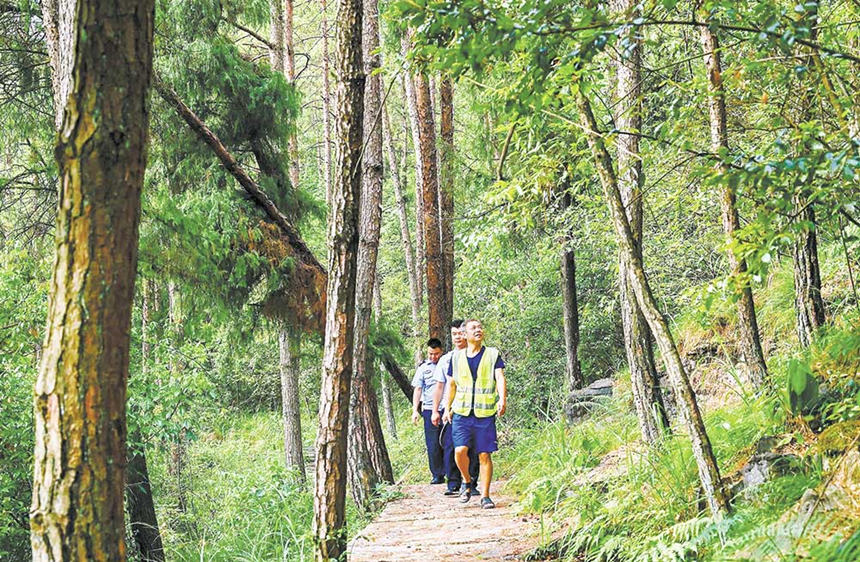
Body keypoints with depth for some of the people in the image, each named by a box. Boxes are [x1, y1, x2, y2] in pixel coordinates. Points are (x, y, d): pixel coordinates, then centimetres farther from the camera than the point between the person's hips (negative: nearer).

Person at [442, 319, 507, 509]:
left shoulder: (493, 354, 4)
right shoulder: (457, 357, 10)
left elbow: (500, 378, -9)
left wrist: (503, 399, -26)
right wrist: (448, 408, 22)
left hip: (485, 414, -1)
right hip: (461, 413, 1)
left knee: (485, 456, -1)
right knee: (460, 451, -14)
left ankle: (485, 496, 8)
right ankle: (467, 481, 13)